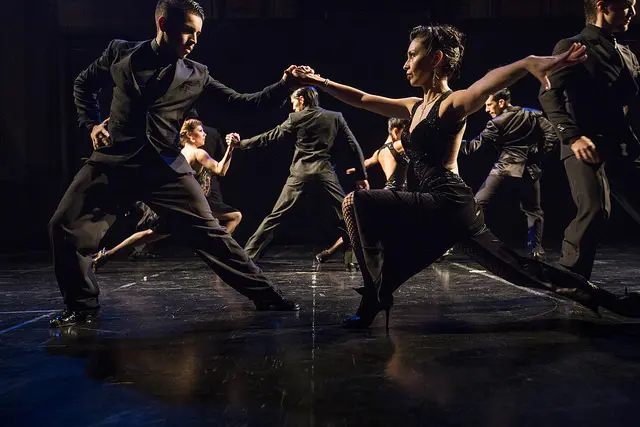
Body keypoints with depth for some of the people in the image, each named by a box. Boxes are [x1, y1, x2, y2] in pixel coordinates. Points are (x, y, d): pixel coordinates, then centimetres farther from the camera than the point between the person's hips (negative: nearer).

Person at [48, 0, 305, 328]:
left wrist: (285, 85, -7)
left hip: (165, 168, -1)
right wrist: (92, 124, 7)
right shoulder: (120, 52, 6)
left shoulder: (196, 76, 5)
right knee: (65, 227, -5)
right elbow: (83, 85, 21)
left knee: (209, 233, -8)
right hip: (113, 162, 1)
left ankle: (265, 296, 2)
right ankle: (81, 306, 16)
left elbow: (243, 103, 4)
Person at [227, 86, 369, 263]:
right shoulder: (336, 117, 10)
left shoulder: (295, 118, 6)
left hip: (301, 172, 0)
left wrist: (241, 143, 17)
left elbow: (270, 136, 8)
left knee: (276, 216, 3)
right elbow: (353, 145, 7)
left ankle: (249, 254, 4)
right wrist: (361, 175, 10)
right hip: (325, 171, 1)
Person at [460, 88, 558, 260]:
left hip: (503, 169, -3)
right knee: (534, 211, 17)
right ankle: (536, 250, 13)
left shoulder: (496, 124, -3)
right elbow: (552, 134, 3)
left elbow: (475, 145, -7)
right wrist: (539, 152, 9)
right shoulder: (533, 115, 8)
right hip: (529, 171, 3)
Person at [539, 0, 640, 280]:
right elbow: (549, 94, -11)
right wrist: (573, 136, -21)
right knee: (595, 210, -21)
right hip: (586, 147, -7)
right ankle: (570, 277, -7)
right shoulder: (572, 47, 0)